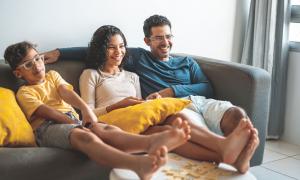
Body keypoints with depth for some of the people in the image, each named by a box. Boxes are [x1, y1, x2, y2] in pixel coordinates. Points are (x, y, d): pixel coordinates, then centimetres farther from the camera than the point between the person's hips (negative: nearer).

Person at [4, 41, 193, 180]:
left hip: (72, 119, 5)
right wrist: (73, 123, -19)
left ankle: (152, 142, -63)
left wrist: (85, 108, -15)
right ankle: (138, 163, -70)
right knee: (84, 136, -38)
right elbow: (45, 111, -4)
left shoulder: (52, 75, 28)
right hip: (47, 126, -5)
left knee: (104, 129, -29)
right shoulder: (24, 92, 13)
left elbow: (66, 92, 6)